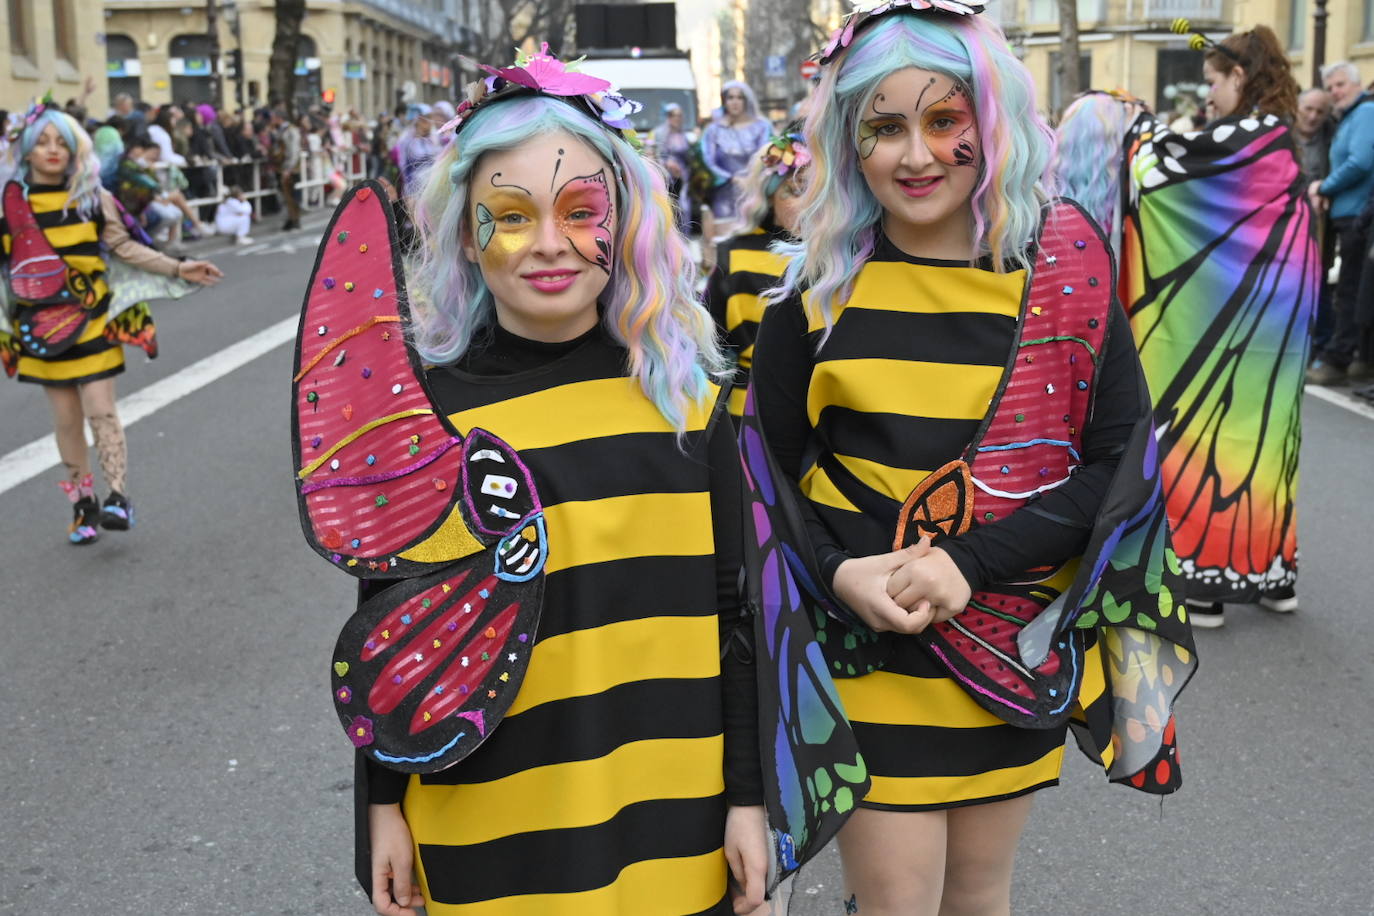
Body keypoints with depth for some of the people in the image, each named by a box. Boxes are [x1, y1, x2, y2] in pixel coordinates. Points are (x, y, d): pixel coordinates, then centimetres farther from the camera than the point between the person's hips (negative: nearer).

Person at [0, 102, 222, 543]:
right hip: (43, 324, 1)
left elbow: (125, 247, 3)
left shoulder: (92, 197, -1)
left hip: (90, 320, -1)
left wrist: (177, 268, -4)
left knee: (100, 410, -7)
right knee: (66, 419, 8)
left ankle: (118, 497, -4)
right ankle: (83, 505, 19)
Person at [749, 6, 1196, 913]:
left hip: (1016, 653, 2)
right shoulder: (816, 293, -6)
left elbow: (1121, 464, -7)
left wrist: (970, 561, -19)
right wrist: (836, 574, -17)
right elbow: (770, 473, 2)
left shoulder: (1067, 274, -5)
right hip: (869, 656, -1)